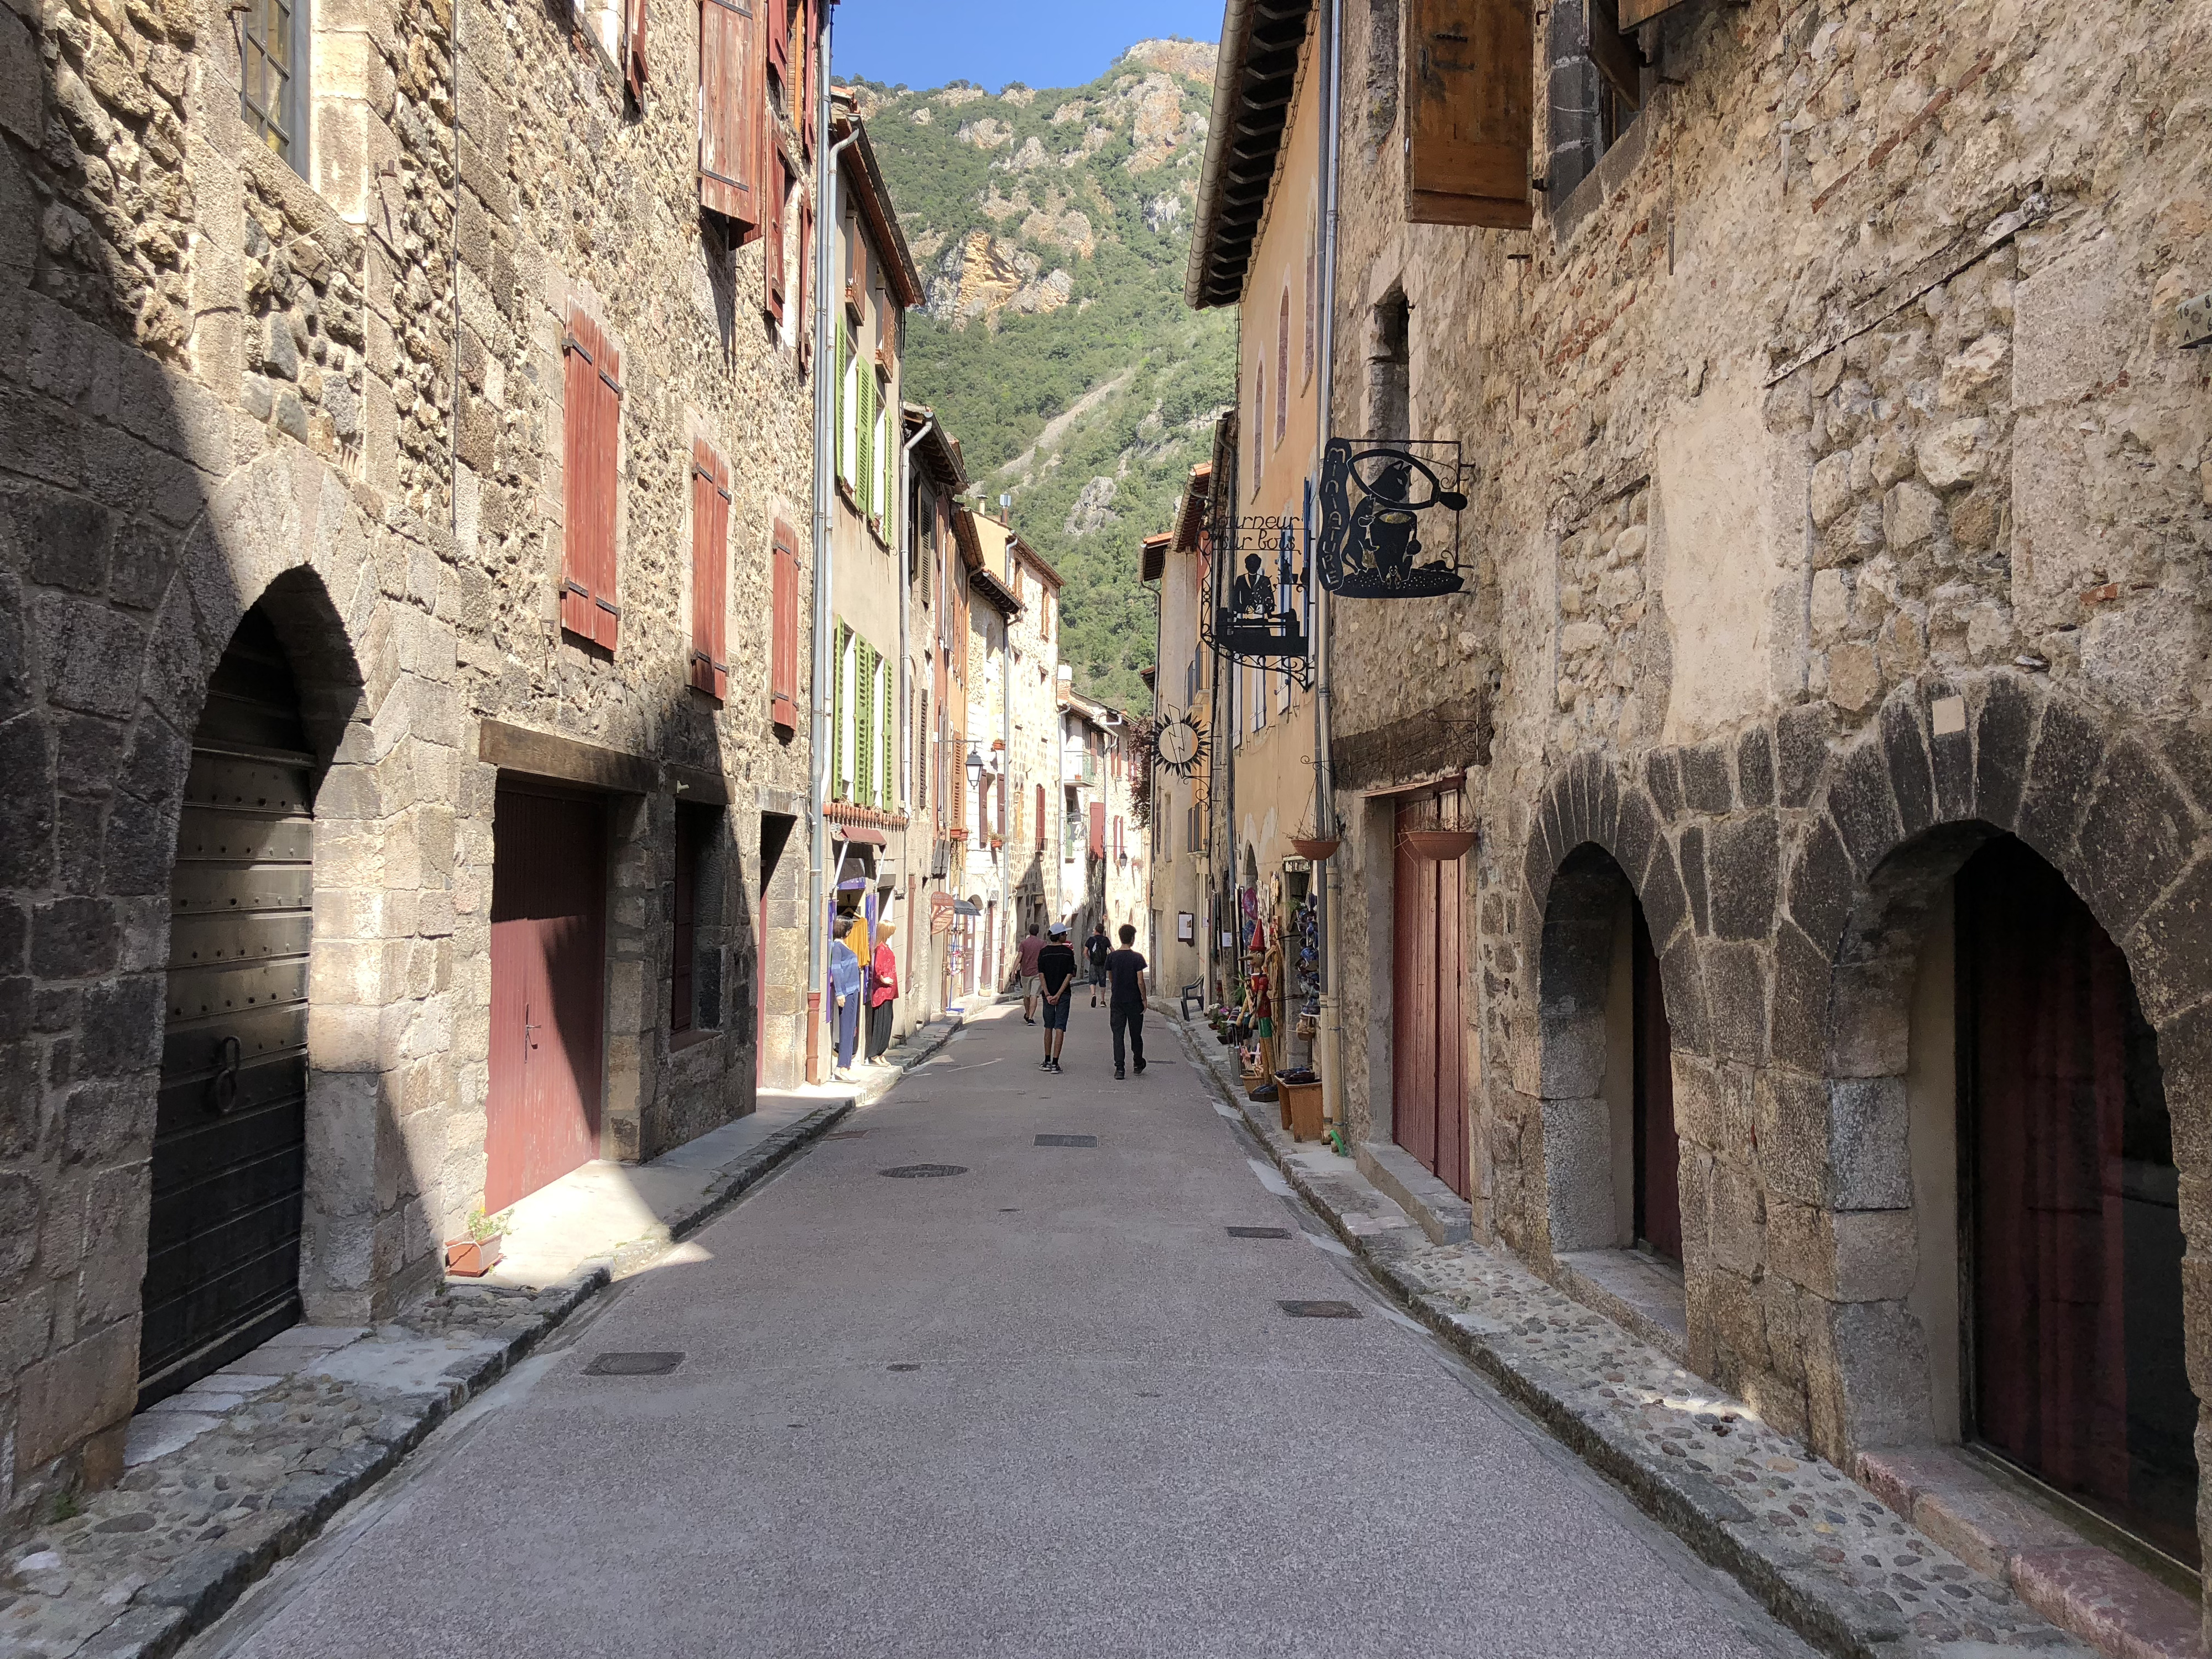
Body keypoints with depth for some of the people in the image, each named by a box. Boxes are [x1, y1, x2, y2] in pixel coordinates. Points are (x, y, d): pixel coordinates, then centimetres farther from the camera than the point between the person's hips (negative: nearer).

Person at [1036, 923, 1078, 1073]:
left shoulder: (1044, 952, 0)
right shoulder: (1068, 952, -5)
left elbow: (1041, 975, -6)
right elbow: (1070, 976, -11)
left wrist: (1048, 994, -9)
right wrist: (1058, 995, -11)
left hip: (1048, 994, 2)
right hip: (1064, 994, -2)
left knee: (1048, 1027, 14)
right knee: (1060, 1028, -2)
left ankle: (1047, 1061, 17)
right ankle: (1055, 1063, -8)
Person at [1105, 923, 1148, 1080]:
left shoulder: (1112, 957, -2)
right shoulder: (1137, 958, -12)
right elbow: (1140, 982, -13)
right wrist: (1144, 999, -2)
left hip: (1117, 1001, 2)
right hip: (1134, 1001, -2)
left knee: (1118, 1035, 3)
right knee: (1135, 1034, 13)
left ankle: (1119, 1069, -5)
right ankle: (1138, 1065, 27)